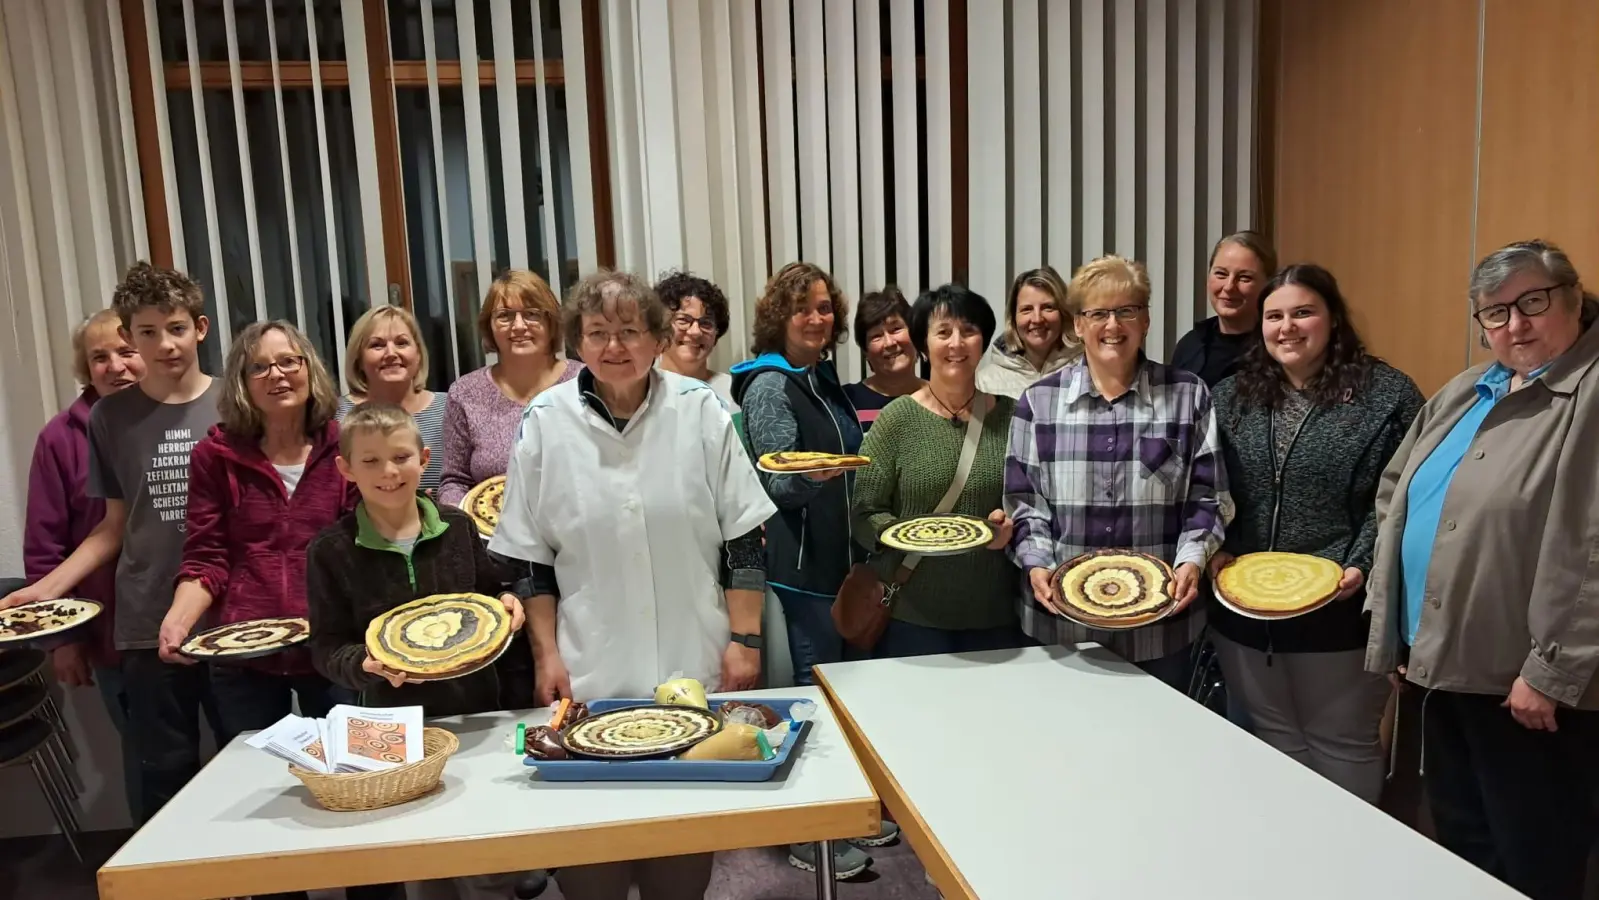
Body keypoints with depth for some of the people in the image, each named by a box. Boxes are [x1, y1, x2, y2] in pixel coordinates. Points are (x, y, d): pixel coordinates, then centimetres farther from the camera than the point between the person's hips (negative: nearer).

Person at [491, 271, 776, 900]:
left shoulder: (700, 410, -4)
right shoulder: (544, 423, -2)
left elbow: (742, 539, 0)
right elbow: (530, 558, 4)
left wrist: (744, 641, -3)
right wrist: (547, 655, 0)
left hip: (694, 665, 0)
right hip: (590, 675, 0)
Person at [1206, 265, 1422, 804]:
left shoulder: (1387, 395, -6)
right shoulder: (1231, 397, 7)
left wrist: (1361, 566, -20)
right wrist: (1216, 551, -5)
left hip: (1339, 612, -4)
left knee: (1342, 746, 13)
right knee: (1272, 743, 18)